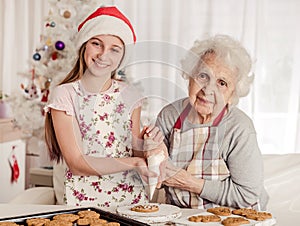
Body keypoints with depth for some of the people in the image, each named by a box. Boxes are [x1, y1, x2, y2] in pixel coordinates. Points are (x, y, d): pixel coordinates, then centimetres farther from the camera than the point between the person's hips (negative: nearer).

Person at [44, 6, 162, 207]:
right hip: (83, 199, -2)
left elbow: (132, 150, 10)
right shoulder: (64, 95, -5)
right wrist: (134, 163, -18)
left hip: (131, 197, 3)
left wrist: (144, 144, -11)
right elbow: (77, 163, -10)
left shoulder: (129, 95, 5)